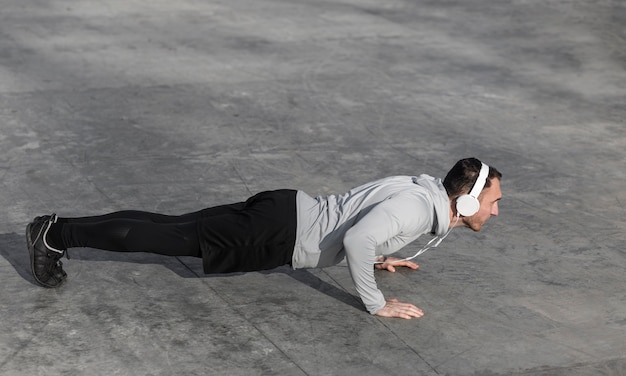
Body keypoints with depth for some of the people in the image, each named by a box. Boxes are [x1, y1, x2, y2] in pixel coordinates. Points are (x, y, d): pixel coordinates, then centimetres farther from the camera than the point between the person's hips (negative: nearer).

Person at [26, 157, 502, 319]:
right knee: (174, 238, -4)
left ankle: (58, 229, 15)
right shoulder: (417, 207, -20)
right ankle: (55, 234, 3)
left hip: (286, 213, 8)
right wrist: (377, 304, -22)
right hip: (279, 234, -8)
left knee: (174, 229, 9)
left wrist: (377, 256, 24)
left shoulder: (425, 186, 10)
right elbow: (356, 239, -34)